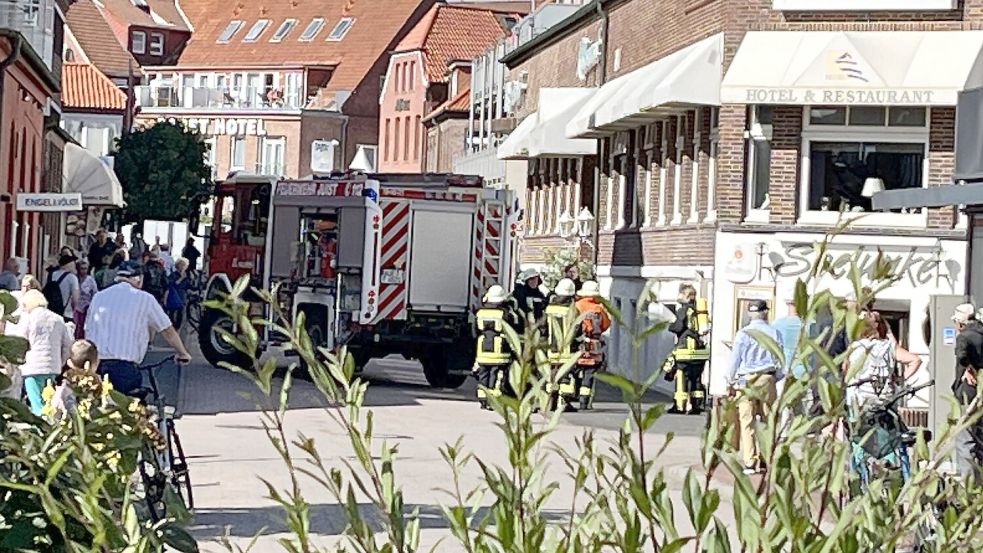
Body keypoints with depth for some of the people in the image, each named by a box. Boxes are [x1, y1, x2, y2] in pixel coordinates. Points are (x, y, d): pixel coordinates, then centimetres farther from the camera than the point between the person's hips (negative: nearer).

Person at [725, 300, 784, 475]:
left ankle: (749, 462, -5)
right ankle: (764, 460, 10)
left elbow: (734, 360, 1)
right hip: (767, 379, 2)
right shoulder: (774, 333, 2)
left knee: (747, 422, -1)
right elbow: (780, 360, 7)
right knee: (768, 420, 9)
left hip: (746, 380, -2)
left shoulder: (743, 334, -2)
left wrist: (730, 383, 10)